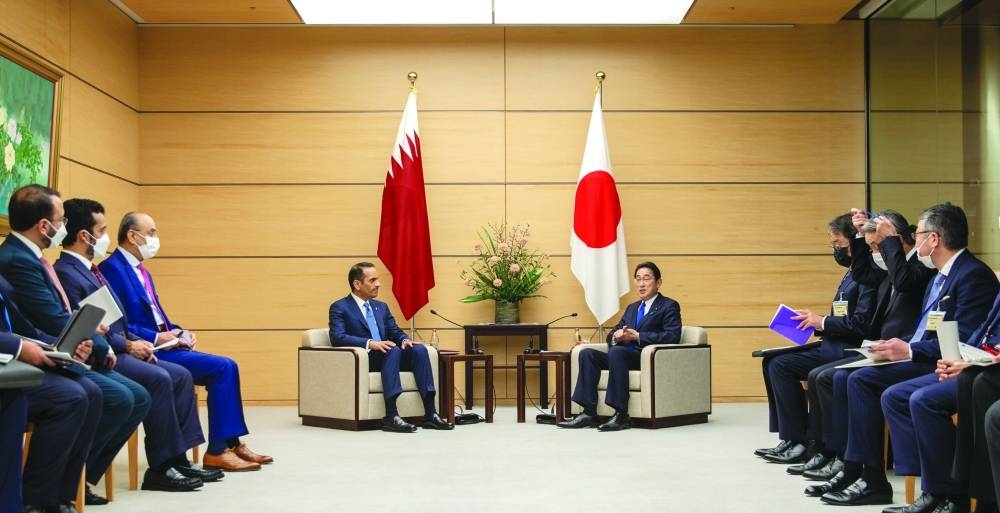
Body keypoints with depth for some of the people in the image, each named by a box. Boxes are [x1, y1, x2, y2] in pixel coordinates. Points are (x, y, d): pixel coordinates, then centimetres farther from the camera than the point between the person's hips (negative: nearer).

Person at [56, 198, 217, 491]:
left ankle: (178, 459, 0)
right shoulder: (66, 273, -13)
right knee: (159, 378, -26)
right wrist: (128, 345, -14)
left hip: (116, 351, 10)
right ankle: (160, 468, -18)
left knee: (181, 375, 1)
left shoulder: (88, 270, 19)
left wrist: (133, 342, 4)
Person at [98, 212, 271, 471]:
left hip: (161, 346, 10)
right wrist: (156, 338, -20)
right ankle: (216, 451, -12)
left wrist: (179, 332, 5)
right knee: (222, 367, -18)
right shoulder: (112, 268, -11)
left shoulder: (142, 272, 20)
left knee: (226, 367, -1)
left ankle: (232, 443, 2)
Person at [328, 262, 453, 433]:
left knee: (419, 349, -21)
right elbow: (337, 337, -15)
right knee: (393, 350, -34)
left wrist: (405, 340, -8)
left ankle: (430, 414, -26)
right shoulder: (339, 308, 0)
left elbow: (396, 332, 18)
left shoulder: (381, 307, 21)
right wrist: (370, 343, -29)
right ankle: (390, 416, -41)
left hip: (385, 357, 6)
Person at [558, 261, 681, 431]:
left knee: (616, 351, -35)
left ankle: (621, 415, -36)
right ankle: (589, 413, -22)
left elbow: (673, 336, -10)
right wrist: (616, 336, -2)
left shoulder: (669, 306, 7)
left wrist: (637, 336, -15)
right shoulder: (632, 308, 29)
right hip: (623, 356, 7)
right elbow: (612, 333, 24)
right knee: (587, 353, -16)